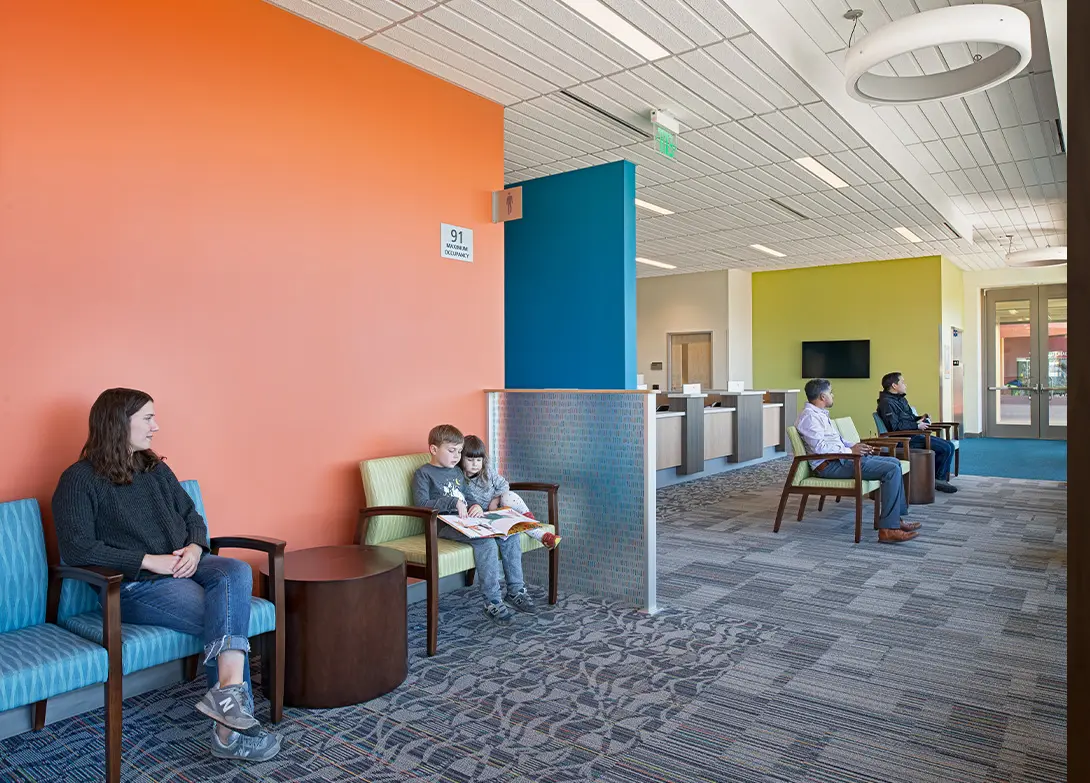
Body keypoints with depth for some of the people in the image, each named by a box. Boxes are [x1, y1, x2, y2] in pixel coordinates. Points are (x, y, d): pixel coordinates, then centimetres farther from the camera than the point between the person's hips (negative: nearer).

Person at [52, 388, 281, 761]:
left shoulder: (156, 470, 17)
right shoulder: (80, 480, -2)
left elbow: (193, 518, 20)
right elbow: (76, 548, -12)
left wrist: (195, 548, -3)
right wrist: (150, 561, -18)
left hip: (184, 566, 5)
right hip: (135, 585, -5)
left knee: (236, 571, -29)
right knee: (226, 617, -26)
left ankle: (228, 689, -38)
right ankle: (232, 731, -20)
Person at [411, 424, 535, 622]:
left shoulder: (458, 472, 24)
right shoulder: (423, 474, 2)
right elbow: (422, 504, -12)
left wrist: (475, 506, 4)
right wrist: (453, 503, -16)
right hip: (446, 525, -7)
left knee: (510, 533, -14)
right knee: (486, 541, -32)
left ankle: (516, 590, -4)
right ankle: (492, 602, -26)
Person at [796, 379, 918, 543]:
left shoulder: (820, 414, 20)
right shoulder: (809, 416, -14)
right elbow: (820, 447, -23)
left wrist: (855, 446, 9)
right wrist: (850, 451, -15)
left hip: (842, 457, 11)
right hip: (831, 465, -11)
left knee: (894, 462, 11)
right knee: (891, 470, -18)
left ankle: (896, 519, 10)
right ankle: (888, 529, -20)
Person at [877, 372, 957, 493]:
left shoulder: (901, 399, 19)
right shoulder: (886, 403, -14)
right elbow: (895, 426, -23)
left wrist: (921, 418, 7)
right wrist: (917, 425, -16)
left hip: (913, 435, 11)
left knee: (949, 446, 4)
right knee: (946, 448, -15)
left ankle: (940, 478, 8)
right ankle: (939, 479, 2)